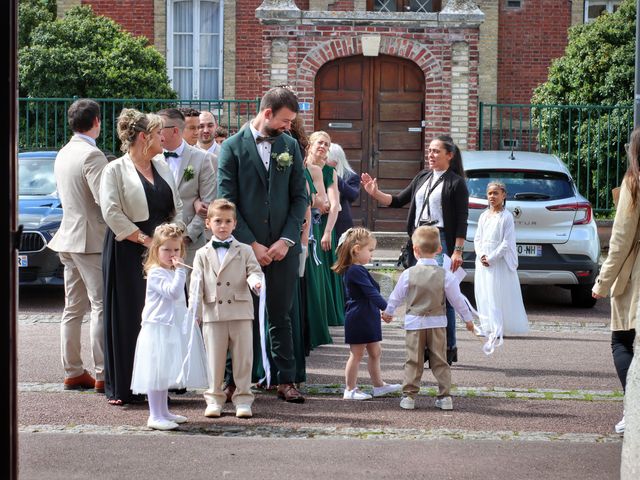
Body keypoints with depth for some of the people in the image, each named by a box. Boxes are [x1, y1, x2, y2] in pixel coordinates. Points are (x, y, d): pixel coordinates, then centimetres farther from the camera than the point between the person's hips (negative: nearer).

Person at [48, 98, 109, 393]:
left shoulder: (63, 154, 13)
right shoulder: (92, 155, -15)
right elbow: (105, 198, -21)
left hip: (69, 235, 9)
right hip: (92, 239, -9)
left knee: (74, 308, 11)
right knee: (101, 307, -6)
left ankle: (73, 372, 15)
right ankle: (103, 374, -7)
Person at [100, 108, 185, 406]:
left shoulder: (163, 168, 14)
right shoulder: (115, 170, -5)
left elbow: (177, 207, 16)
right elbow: (111, 212, -14)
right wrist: (145, 240, -15)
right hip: (128, 254, -6)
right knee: (128, 317, -3)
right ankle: (122, 387, 4)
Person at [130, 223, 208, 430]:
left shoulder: (173, 272, 15)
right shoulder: (156, 273, -15)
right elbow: (172, 291, -29)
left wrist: (191, 317, 20)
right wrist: (180, 271, -28)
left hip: (174, 328, 10)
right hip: (158, 330, -10)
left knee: (166, 373, 16)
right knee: (156, 373, -6)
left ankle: (164, 412, 25)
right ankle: (155, 416, -4)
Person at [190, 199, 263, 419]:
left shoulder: (244, 251, 8)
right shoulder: (202, 254, 8)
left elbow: (254, 272, 1)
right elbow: (197, 284, 5)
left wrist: (256, 282, -24)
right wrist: (194, 312, -3)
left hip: (240, 312, 0)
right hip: (213, 314, 0)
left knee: (243, 357, 3)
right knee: (214, 358, 5)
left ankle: (243, 399, 11)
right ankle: (214, 399, 14)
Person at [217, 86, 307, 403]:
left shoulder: (290, 146, 8)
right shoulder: (232, 147, -2)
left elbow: (300, 197, 8)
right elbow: (227, 203, -5)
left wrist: (286, 240, -4)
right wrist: (251, 244, -10)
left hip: (282, 248, 3)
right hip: (245, 246, -2)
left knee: (281, 317, 7)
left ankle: (285, 380, 12)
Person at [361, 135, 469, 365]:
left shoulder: (456, 183, -2)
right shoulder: (422, 178, 16)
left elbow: (462, 220, -6)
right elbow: (399, 201, 17)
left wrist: (457, 251, -13)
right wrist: (376, 193, 2)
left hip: (441, 241, -6)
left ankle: (448, 348, 0)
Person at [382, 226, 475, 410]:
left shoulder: (408, 274, -6)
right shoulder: (445, 275, -6)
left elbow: (396, 296, 6)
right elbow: (457, 299, 1)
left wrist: (388, 312, 26)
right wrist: (468, 318, 16)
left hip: (414, 323, 0)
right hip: (437, 323, 1)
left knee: (413, 361, 5)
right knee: (440, 361, 8)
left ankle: (409, 395, 3)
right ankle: (445, 396, 7)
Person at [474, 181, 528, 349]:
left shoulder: (506, 217, -7)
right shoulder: (483, 216, 11)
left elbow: (507, 243, -11)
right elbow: (477, 239, 11)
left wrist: (491, 258, -15)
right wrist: (481, 255, -6)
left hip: (500, 264, -6)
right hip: (483, 264, 6)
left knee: (497, 298, -8)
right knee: (484, 298, 5)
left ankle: (496, 334, -9)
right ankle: (491, 332, 12)